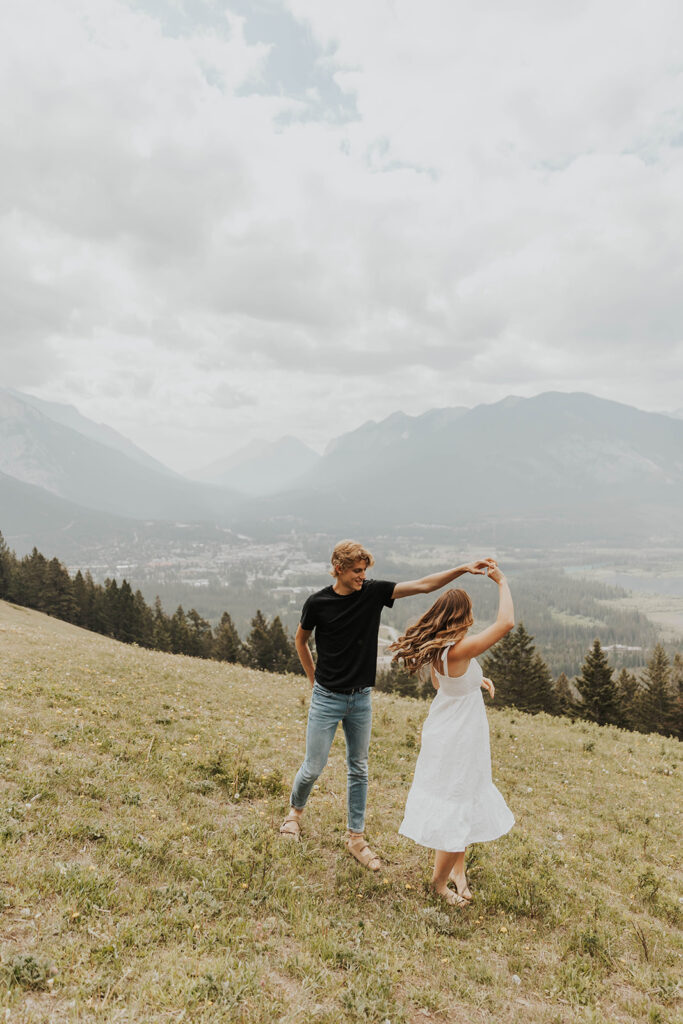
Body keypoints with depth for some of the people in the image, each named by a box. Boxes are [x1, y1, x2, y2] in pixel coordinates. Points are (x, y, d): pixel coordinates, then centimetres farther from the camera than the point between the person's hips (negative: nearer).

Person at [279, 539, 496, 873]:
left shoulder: (373, 592, -6)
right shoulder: (318, 602, -11)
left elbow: (422, 585, -12)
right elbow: (300, 640, 6)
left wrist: (462, 569, -21)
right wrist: (314, 678, 6)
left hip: (361, 698, 3)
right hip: (327, 698, -3)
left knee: (359, 769, 12)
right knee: (313, 767, 6)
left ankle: (356, 837, 27)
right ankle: (295, 811, 37)